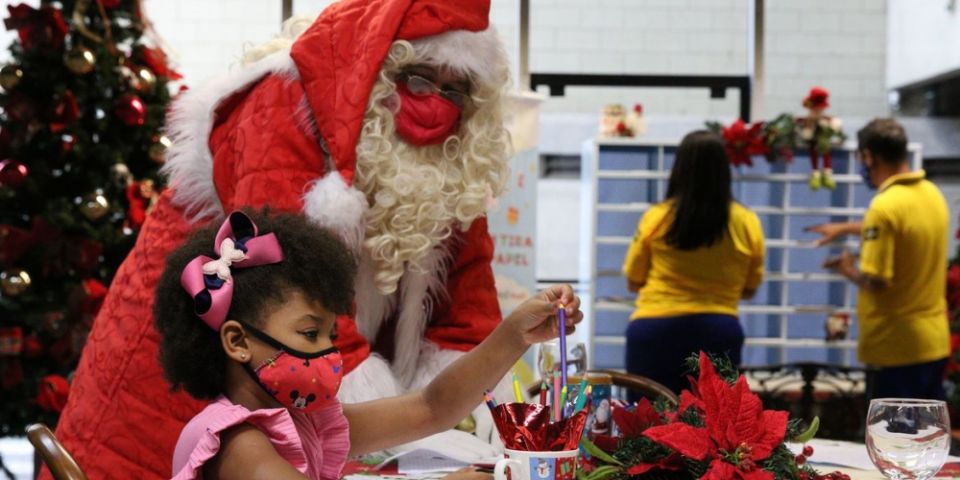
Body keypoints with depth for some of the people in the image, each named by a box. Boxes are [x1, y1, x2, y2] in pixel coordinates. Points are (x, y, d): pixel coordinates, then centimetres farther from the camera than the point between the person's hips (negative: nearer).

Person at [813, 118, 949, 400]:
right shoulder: (932, 193, 6)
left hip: (896, 346, -8)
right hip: (934, 340, 8)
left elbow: (874, 281, -23)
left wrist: (848, 270, -2)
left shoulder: (885, 206, -21)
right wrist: (845, 229, 35)